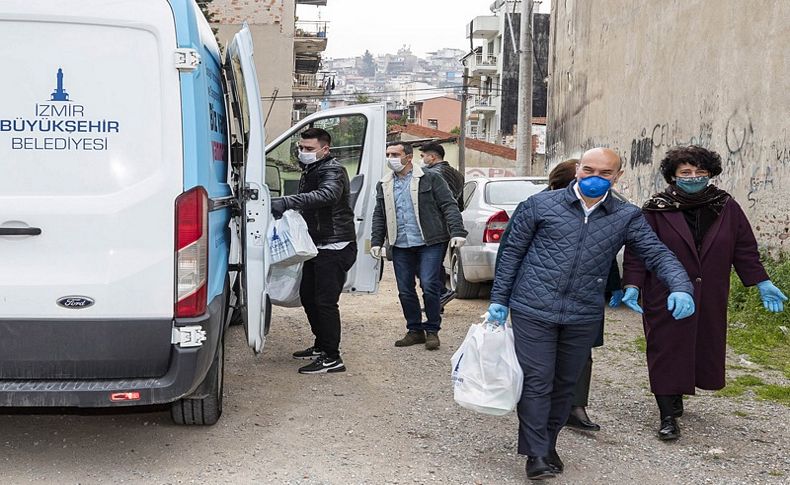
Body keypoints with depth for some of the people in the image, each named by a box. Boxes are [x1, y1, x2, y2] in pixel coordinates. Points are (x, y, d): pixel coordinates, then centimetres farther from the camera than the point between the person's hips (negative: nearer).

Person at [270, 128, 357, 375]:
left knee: (325, 301, -11)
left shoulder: (333, 171, -14)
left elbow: (326, 195, -37)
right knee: (307, 295, 16)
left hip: (335, 247, -10)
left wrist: (286, 202, -45)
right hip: (317, 245, 10)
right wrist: (283, 207, 2)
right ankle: (321, 346, 31)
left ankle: (332, 358, -4)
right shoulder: (309, 171, 17)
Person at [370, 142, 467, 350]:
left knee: (429, 287, -8)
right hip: (400, 247, 5)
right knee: (405, 291, 7)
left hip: (429, 243, -5)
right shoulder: (383, 185, 14)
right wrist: (376, 242, 10)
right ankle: (415, 331, 21)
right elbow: (379, 216, 18)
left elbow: (449, 206, -4)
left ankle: (432, 331, 8)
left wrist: (457, 232, -14)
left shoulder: (430, 179, -1)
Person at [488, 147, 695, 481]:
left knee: (565, 384, 15)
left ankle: (549, 444, 33)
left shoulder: (627, 217, 2)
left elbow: (658, 254, -4)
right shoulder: (541, 204, -2)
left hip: (583, 318, 3)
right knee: (537, 381, -1)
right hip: (533, 312, -2)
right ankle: (536, 453, 11)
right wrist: (499, 299, 3)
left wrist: (681, 288, -23)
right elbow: (512, 251, 3)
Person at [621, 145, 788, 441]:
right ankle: (668, 417, 8)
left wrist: (762, 283, 6)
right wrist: (632, 286, -14)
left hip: (710, 301, 4)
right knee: (666, 353, -2)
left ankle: (676, 397, 34)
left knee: (703, 349, 12)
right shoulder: (656, 209, -5)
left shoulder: (726, 208, 5)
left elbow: (745, 248, 10)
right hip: (665, 299, -3)